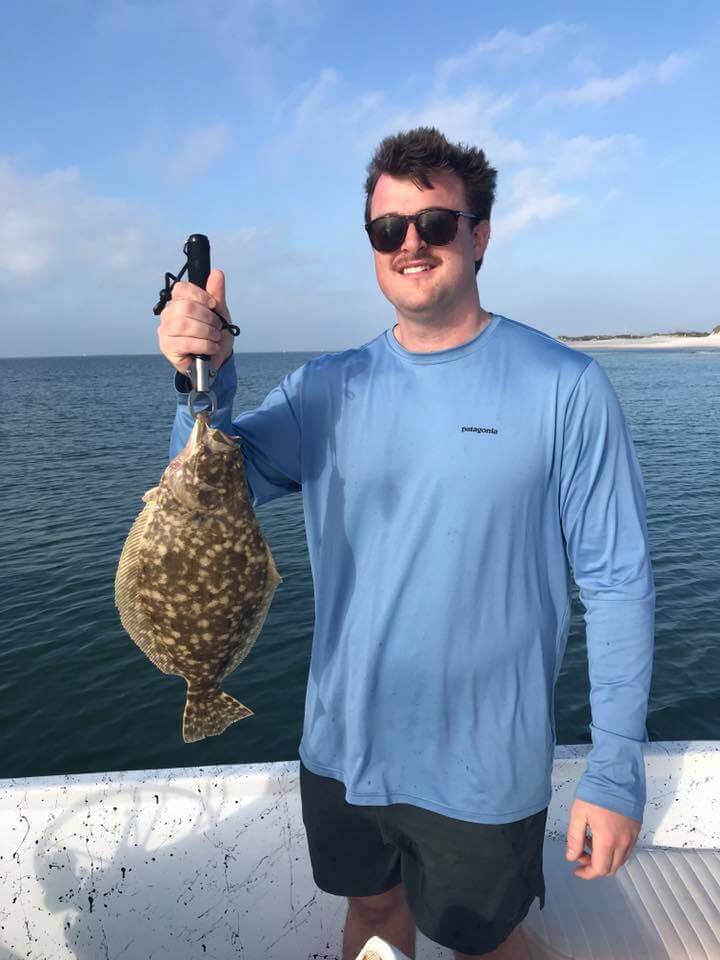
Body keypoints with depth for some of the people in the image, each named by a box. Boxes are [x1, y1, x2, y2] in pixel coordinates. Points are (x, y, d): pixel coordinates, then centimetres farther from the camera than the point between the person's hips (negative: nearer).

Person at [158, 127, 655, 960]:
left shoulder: (563, 387, -14)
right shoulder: (326, 389, -2)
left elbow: (616, 583, -11)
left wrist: (616, 772, -11)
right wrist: (203, 383, -25)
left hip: (481, 768, -3)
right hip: (342, 749, 4)